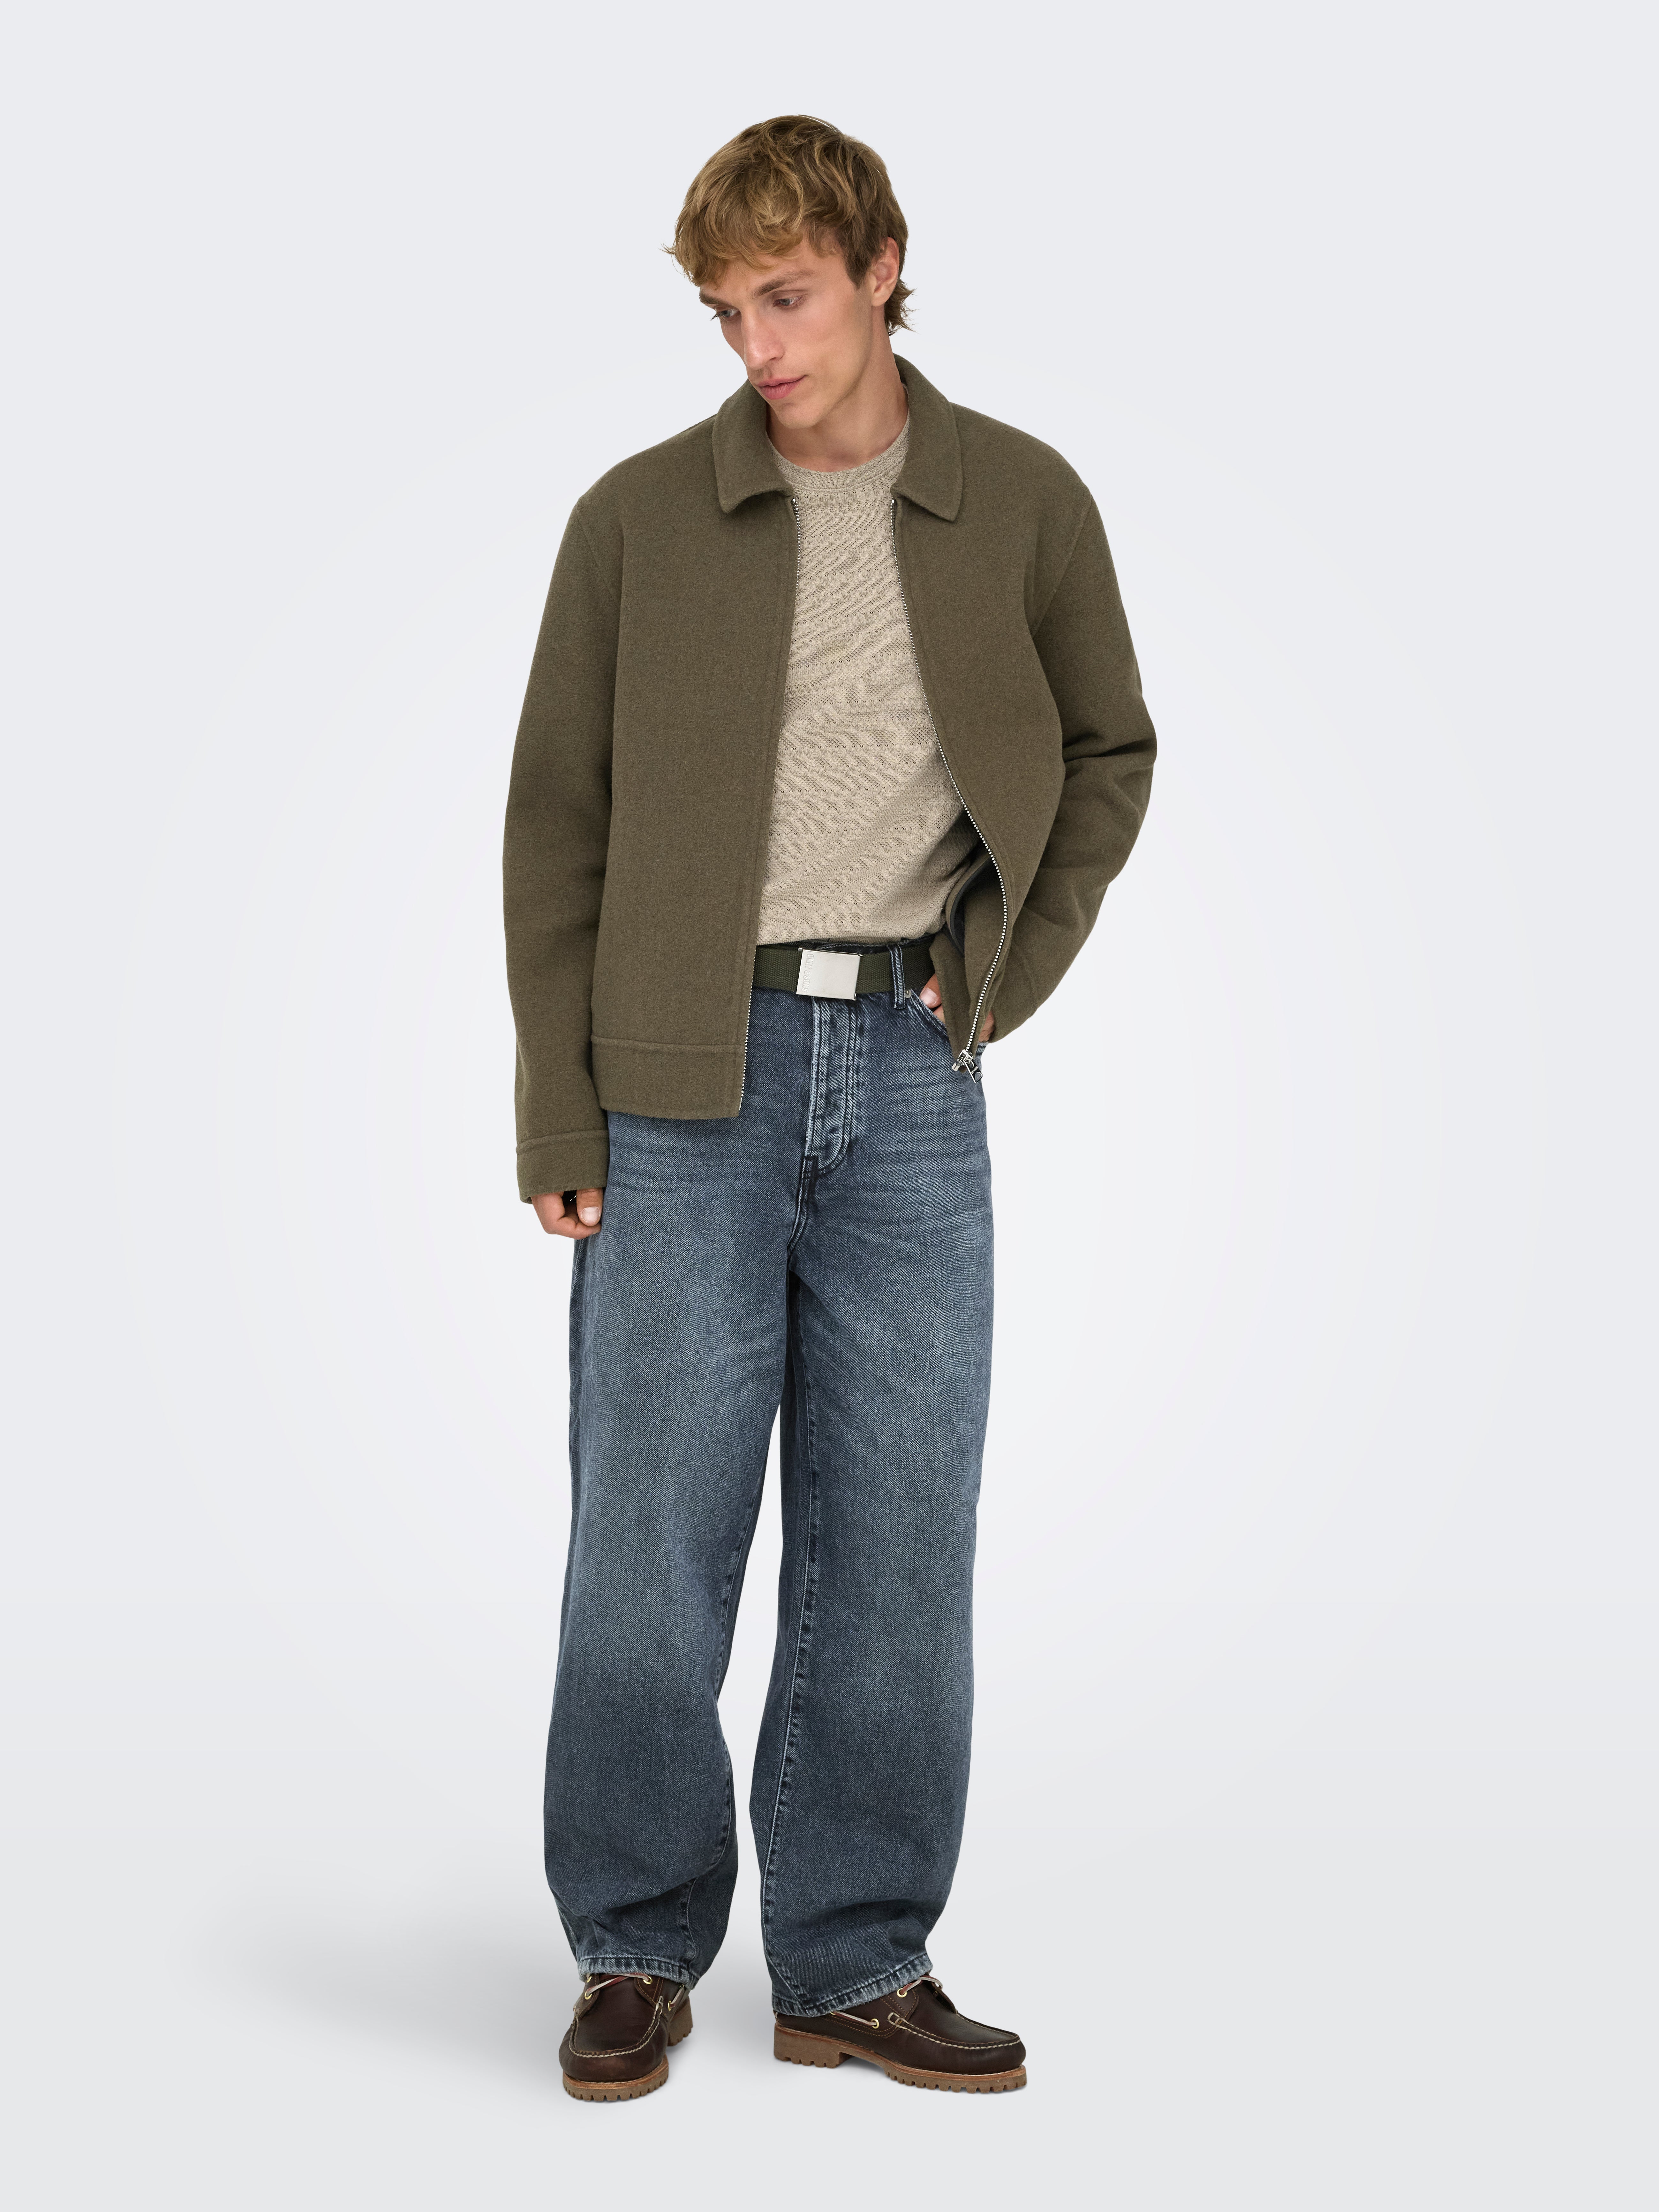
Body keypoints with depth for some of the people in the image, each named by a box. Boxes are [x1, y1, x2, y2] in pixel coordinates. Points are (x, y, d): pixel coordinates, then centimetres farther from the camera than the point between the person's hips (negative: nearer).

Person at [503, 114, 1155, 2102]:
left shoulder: (1024, 505, 6)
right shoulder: (637, 520, 2)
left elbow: (1107, 756, 17)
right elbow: (557, 824, 2)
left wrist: (1016, 964, 3)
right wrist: (557, 1121, -4)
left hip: (909, 1080, 2)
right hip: (684, 1080, -1)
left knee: (897, 1547, 5)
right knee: (650, 1533, 0)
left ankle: (857, 1962, 18)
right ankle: (637, 1952, 17)